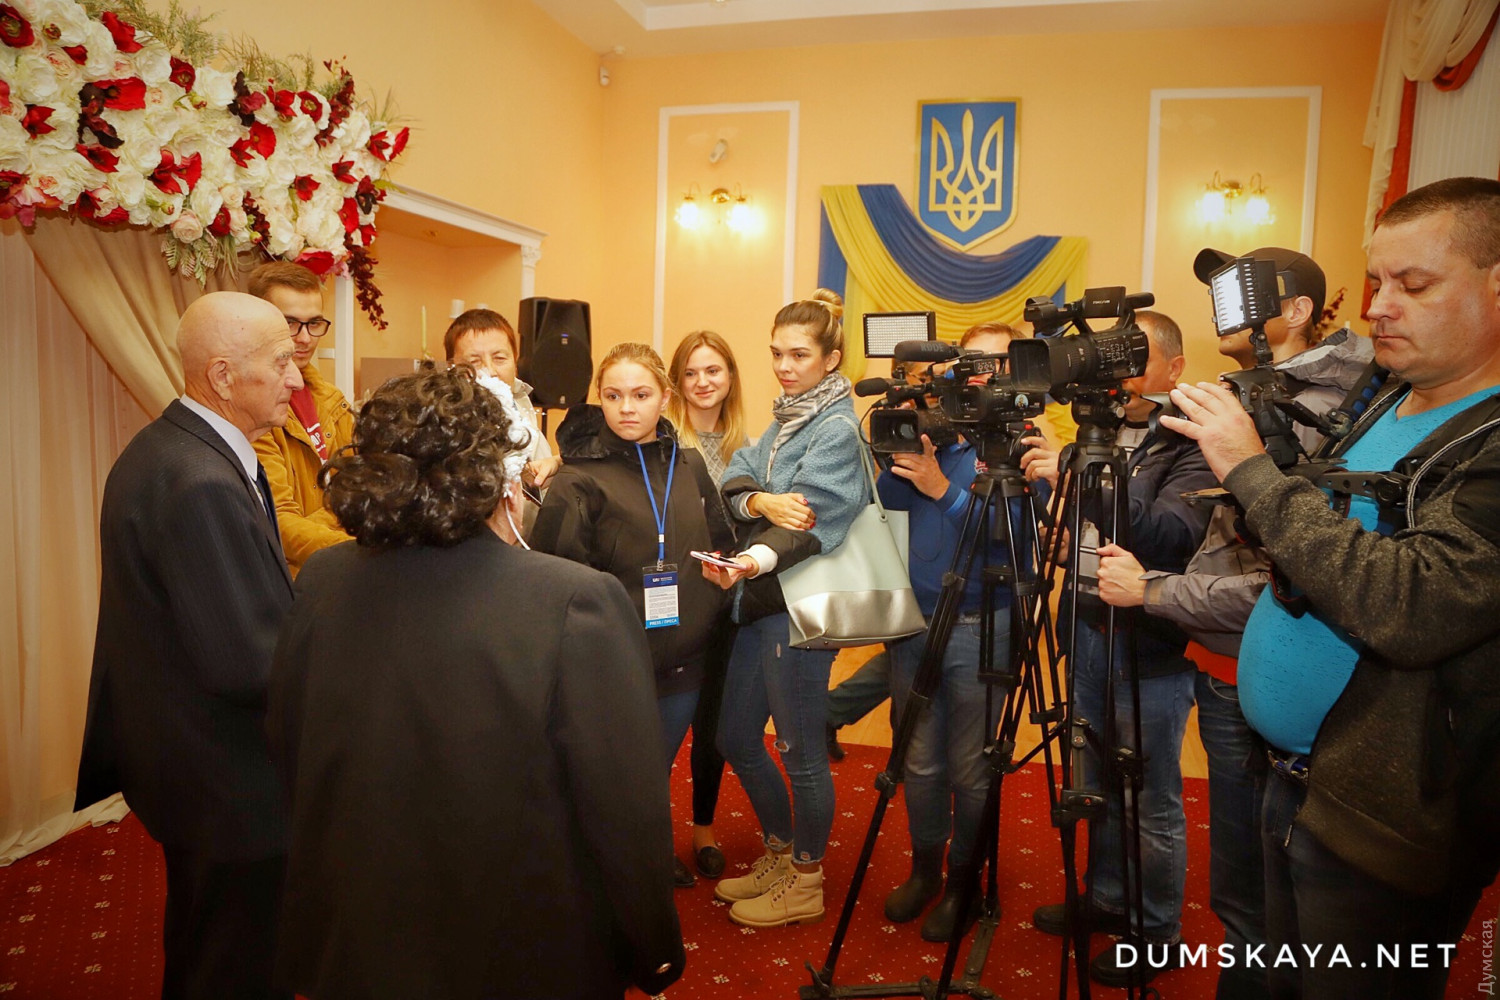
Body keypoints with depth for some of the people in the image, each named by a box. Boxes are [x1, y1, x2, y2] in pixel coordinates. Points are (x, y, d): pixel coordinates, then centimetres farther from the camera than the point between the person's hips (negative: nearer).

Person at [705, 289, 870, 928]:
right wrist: (761, 500, -19)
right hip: (760, 601, 9)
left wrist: (756, 558, -40)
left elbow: (811, 520, -23)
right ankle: (779, 855, 37)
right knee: (735, 738, 16)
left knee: (800, 750, 4)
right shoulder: (783, 420, 15)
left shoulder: (838, 430, -11)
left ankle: (805, 882, 24)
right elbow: (733, 480, 3)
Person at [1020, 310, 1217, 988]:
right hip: (1089, 636, 7)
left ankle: (1156, 935, 26)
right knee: (1096, 789, 20)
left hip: (1150, 648, -7)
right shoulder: (1101, 434, 10)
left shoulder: (1192, 447, -12)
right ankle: (1106, 900, 39)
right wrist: (1050, 477, -3)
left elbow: (1169, 534, -28)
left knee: (1150, 804, 7)